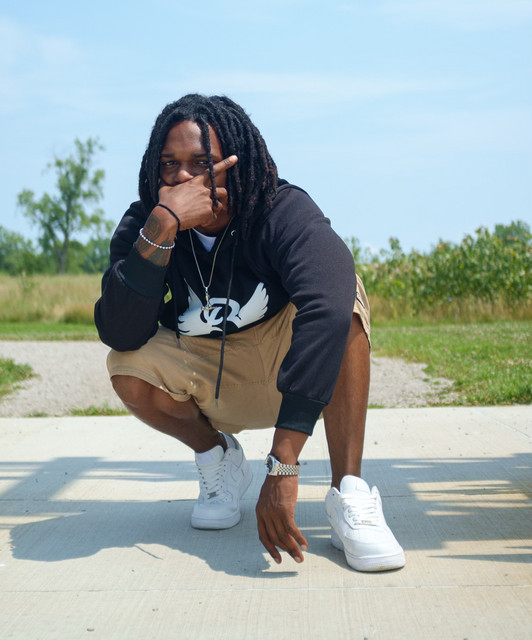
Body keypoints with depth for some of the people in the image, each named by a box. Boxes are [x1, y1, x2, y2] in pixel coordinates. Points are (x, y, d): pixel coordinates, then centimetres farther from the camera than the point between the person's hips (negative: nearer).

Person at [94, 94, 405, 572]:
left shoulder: (283, 211, -28)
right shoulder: (142, 225, -16)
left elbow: (327, 309, -47)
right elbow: (120, 334, -29)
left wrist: (282, 466, -55)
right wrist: (162, 228, -42)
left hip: (294, 376, -3)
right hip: (210, 383, 3)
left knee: (340, 292, -31)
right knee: (128, 369, -25)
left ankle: (348, 495, -30)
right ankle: (218, 458, 5)